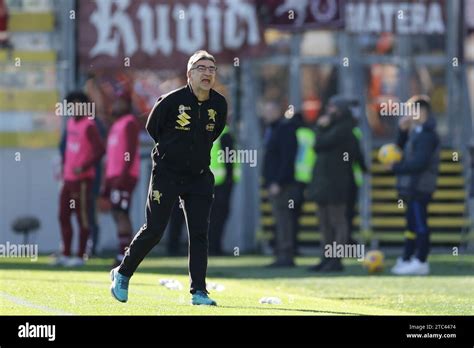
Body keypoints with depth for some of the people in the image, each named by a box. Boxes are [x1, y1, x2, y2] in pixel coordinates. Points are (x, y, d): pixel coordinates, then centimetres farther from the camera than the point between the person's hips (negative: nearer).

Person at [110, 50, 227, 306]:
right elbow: (152, 127, 2)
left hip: (199, 176, 4)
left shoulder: (219, 104, 0)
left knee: (200, 233, -3)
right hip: (167, 174, -4)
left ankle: (199, 292, 2)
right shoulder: (172, 100, -14)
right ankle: (122, 274, 16)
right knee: (154, 230, -4)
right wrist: (173, 151, 8)